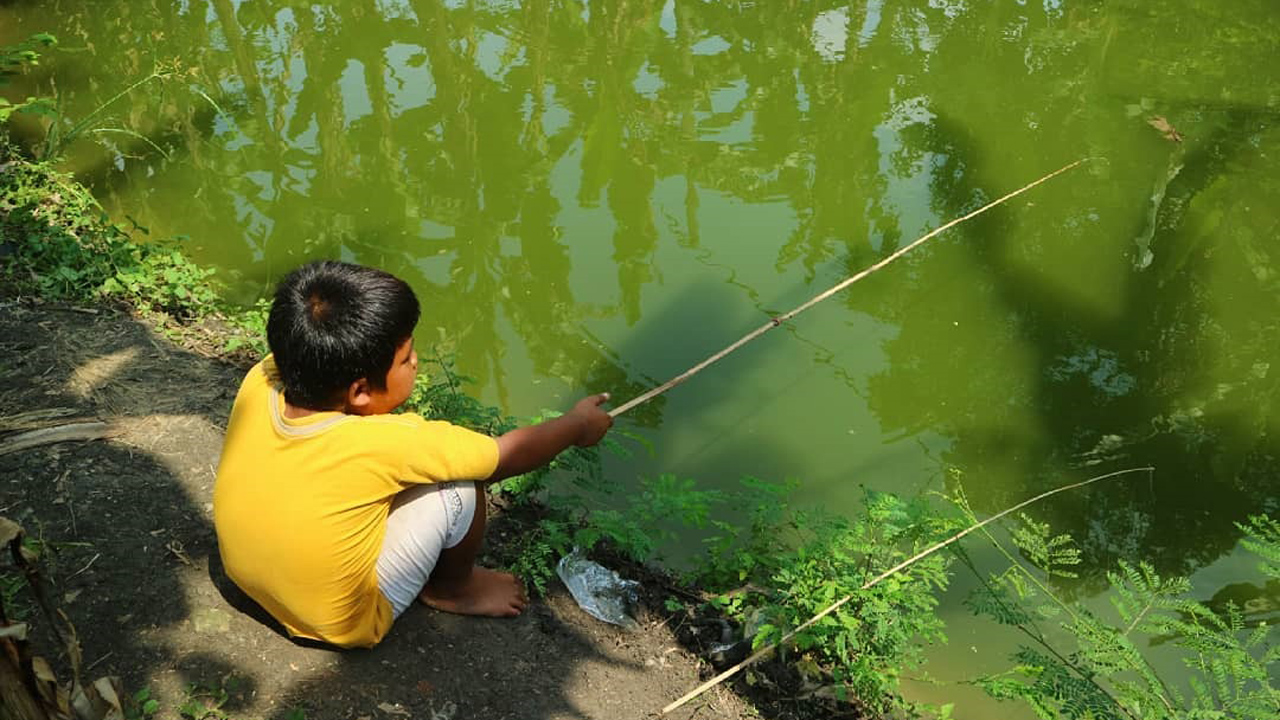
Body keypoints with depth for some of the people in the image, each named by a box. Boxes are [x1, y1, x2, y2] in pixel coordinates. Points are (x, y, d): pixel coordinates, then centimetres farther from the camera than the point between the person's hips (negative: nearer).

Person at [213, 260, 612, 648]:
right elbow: (508, 456, -17)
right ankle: (452, 587, 16)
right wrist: (576, 425, -1)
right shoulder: (384, 445, -34)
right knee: (458, 483, -13)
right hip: (343, 624, -6)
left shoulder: (260, 380, -21)